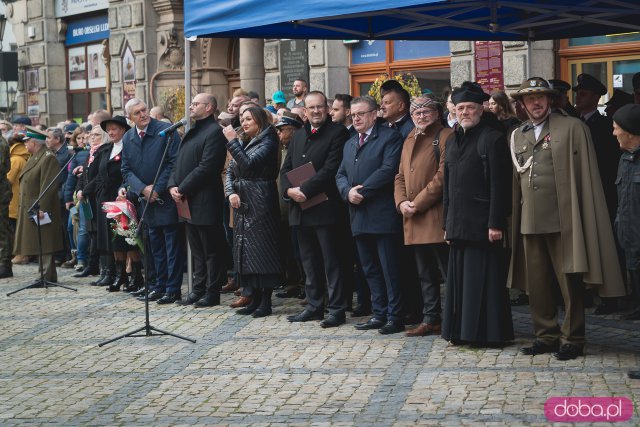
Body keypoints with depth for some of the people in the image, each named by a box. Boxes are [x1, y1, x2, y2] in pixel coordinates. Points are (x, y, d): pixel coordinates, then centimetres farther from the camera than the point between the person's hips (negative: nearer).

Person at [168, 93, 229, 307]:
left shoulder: (214, 132, -12)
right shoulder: (192, 131, 18)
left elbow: (206, 168, -19)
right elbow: (179, 162, 17)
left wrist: (182, 189, -16)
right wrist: (173, 186, 0)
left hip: (205, 201, -9)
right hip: (188, 201, 9)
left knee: (211, 250, 0)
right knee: (197, 250, 15)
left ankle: (212, 293, 5)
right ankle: (198, 289, 22)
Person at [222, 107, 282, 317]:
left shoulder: (267, 143, -6)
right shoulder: (245, 144, 18)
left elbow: (248, 164, -19)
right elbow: (230, 172, 14)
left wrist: (232, 141, -14)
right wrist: (231, 192, -3)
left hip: (260, 203, -8)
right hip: (242, 203, 8)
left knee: (262, 249, -7)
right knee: (245, 250, 8)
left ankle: (266, 301, -4)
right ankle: (255, 299, 13)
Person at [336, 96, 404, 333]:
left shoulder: (390, 137, -3)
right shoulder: (350, 144, 21)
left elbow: (388, 169, -15)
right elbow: (340, 175, 15)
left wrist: (362, 191, -15)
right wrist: (348, 191, -6)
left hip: (382, 214, -7)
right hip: (359, 215, 7)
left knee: (390, 268, -4)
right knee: (370, 269, 11)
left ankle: (395, 317, 1)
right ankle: (379, 313, 18)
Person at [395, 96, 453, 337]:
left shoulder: (445, 136, -5)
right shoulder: (409, 141, 20)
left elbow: (443, 175, -14)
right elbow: (400, 176, 20)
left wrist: (418, 203, -14)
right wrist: (402, 202, 0)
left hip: (437, 217, -8)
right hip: (413, 220, 8)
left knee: (449, 272, -5)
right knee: (425, 274, 13)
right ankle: (431, 320, 19)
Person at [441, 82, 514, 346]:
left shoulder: (492, 139, -6)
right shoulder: (452, 140, 17)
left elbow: (499, 185, -11)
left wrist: (496, 223, -15)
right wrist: (447, 223, 16)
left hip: (481, 223, -7)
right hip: (458, 224, 7)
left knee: (483, 279, -3)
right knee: (459, 279, 10)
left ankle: (487, 332, 4)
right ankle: (461, 331, 17)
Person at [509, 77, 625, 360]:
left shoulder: (572, 128, -1)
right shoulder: (517, 136, 15)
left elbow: (585, 176, -4)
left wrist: (580, 218, -9)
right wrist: (516, 218, 11)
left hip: (562, 219, -5)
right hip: (530, 221, 5)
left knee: (569, 281, 0)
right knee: (536, 284, 9)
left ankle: (572, 339, 10)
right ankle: (546, 335, 20)